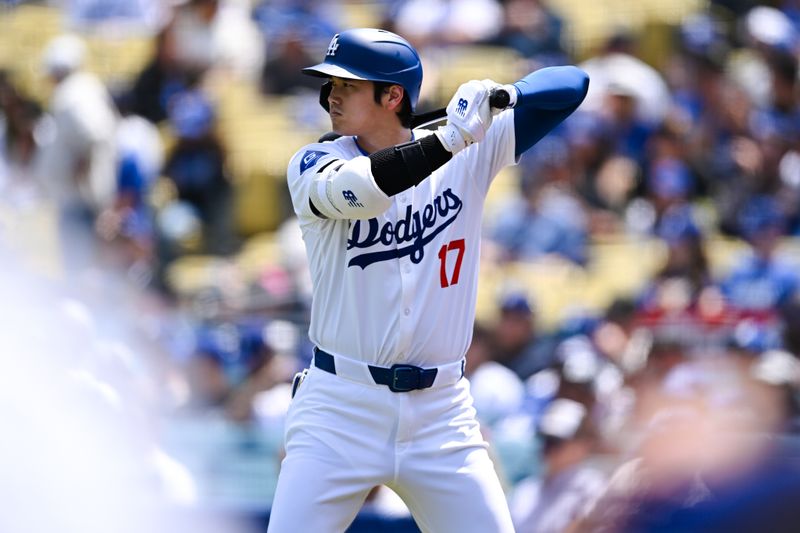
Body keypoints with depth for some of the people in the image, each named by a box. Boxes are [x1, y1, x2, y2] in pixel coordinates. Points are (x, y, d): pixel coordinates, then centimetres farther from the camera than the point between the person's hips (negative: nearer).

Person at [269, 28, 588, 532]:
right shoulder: (314, 164, -2)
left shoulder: (473, 152, 3)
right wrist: (448, 139, -35)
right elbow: (351, 190, -26)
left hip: (441, 412, 1)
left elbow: (571, 83, -1)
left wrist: (503, 94, -21)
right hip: (340, 409, -1)